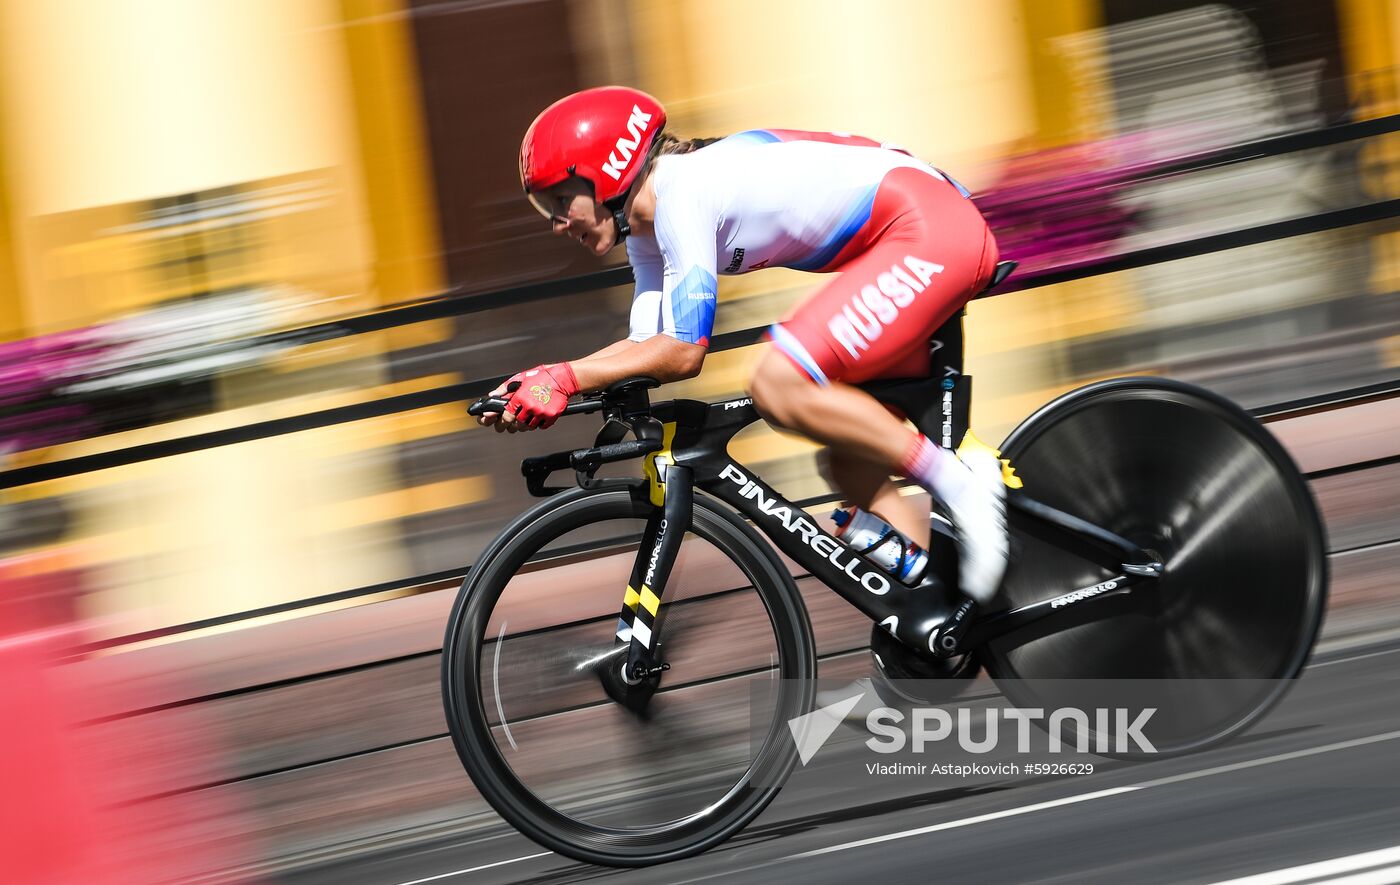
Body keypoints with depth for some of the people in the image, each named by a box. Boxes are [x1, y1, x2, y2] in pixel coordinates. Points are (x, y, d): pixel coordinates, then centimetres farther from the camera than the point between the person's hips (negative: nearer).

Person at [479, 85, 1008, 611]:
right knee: (853, 461, 7)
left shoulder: (682, 193, -18)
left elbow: (683, 353, -20)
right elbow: (645, 347, 13)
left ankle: (960, 484, -16)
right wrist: (537, 386, 0)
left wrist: (564, 379, -16)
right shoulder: (647, 230, 12)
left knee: (778, 388, -22)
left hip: (931, 228, -10)